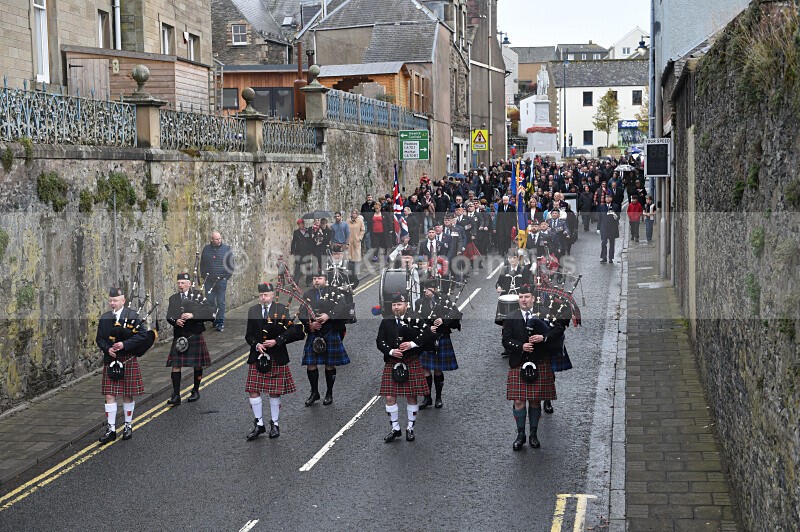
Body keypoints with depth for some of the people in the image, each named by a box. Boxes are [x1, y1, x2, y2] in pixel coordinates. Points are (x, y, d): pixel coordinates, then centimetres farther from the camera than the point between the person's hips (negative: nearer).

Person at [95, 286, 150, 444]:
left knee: (128, 394, 7)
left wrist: (124, 344, -19)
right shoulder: (105, 318, 8)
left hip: (128, 360, -2)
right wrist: (107, 349, -11)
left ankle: (128, 426, 20)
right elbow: (99, 339, 9)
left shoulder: (132, 316, -3)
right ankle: (111, 429, 1)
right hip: (110, 360, 3)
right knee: (110, 395, -2)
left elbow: (143, 335, -10)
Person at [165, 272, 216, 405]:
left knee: (197, 365, 8)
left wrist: (193, 315, -20)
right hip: (179, 336, 2)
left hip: (195, 335, -2)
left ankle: (196, 391, 24)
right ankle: (176, 395, -2)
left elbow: (209, 311, -10)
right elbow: (169, 315, 3)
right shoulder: (173, 298, 10)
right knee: (175, 365, -4)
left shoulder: (198, 295, 0)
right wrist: (176, 321, -19)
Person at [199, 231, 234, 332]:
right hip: (209, 281, 2)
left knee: (220, 302, -2)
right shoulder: (206, 249, 6)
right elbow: (202, 264, 13)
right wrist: (205, 276, 6)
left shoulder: (226, 249, 1)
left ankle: (220, 322, 3)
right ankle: (213, 319, 17)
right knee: (210, 301, 4)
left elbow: (231, 265, 3)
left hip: (221, 280, -2)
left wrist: (226, 277, -2)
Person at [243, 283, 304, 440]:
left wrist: (276, 341, -16)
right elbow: (248, 334, 10)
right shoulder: (252, 311, 9)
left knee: (274, 392, 4)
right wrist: (256, 344, -10)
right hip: (257, 357, 3)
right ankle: (259, 424, 9)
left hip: (276, 358, -3)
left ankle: (274, 424, 17)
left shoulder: (282, 310, 0)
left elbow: (292, 331, -5)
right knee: (253, 391, -2)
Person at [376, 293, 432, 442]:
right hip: (392, 364, 2)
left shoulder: (415, 321, 0)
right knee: (390, 397, -2)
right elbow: (380, 341, 2)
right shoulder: (386, 322, 6)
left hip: (411, 364, -1)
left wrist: (412, 344, -20)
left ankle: (410, 428, 19)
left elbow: (426, 335, -8)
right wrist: (391, 351, -14)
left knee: (411, 397, 6)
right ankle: (395, 429, 12)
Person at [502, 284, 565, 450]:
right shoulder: (511, 319, 5)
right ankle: (520, 435, 9)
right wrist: (521, 346, -17)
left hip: (540, 365, 0)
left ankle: (534, 435, 18)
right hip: (518, 365, 0)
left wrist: (543, 337, -16)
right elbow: (506, 340, -1)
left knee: (535, 401, 7)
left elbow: (559, 329, -2)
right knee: (519, 401, -3)